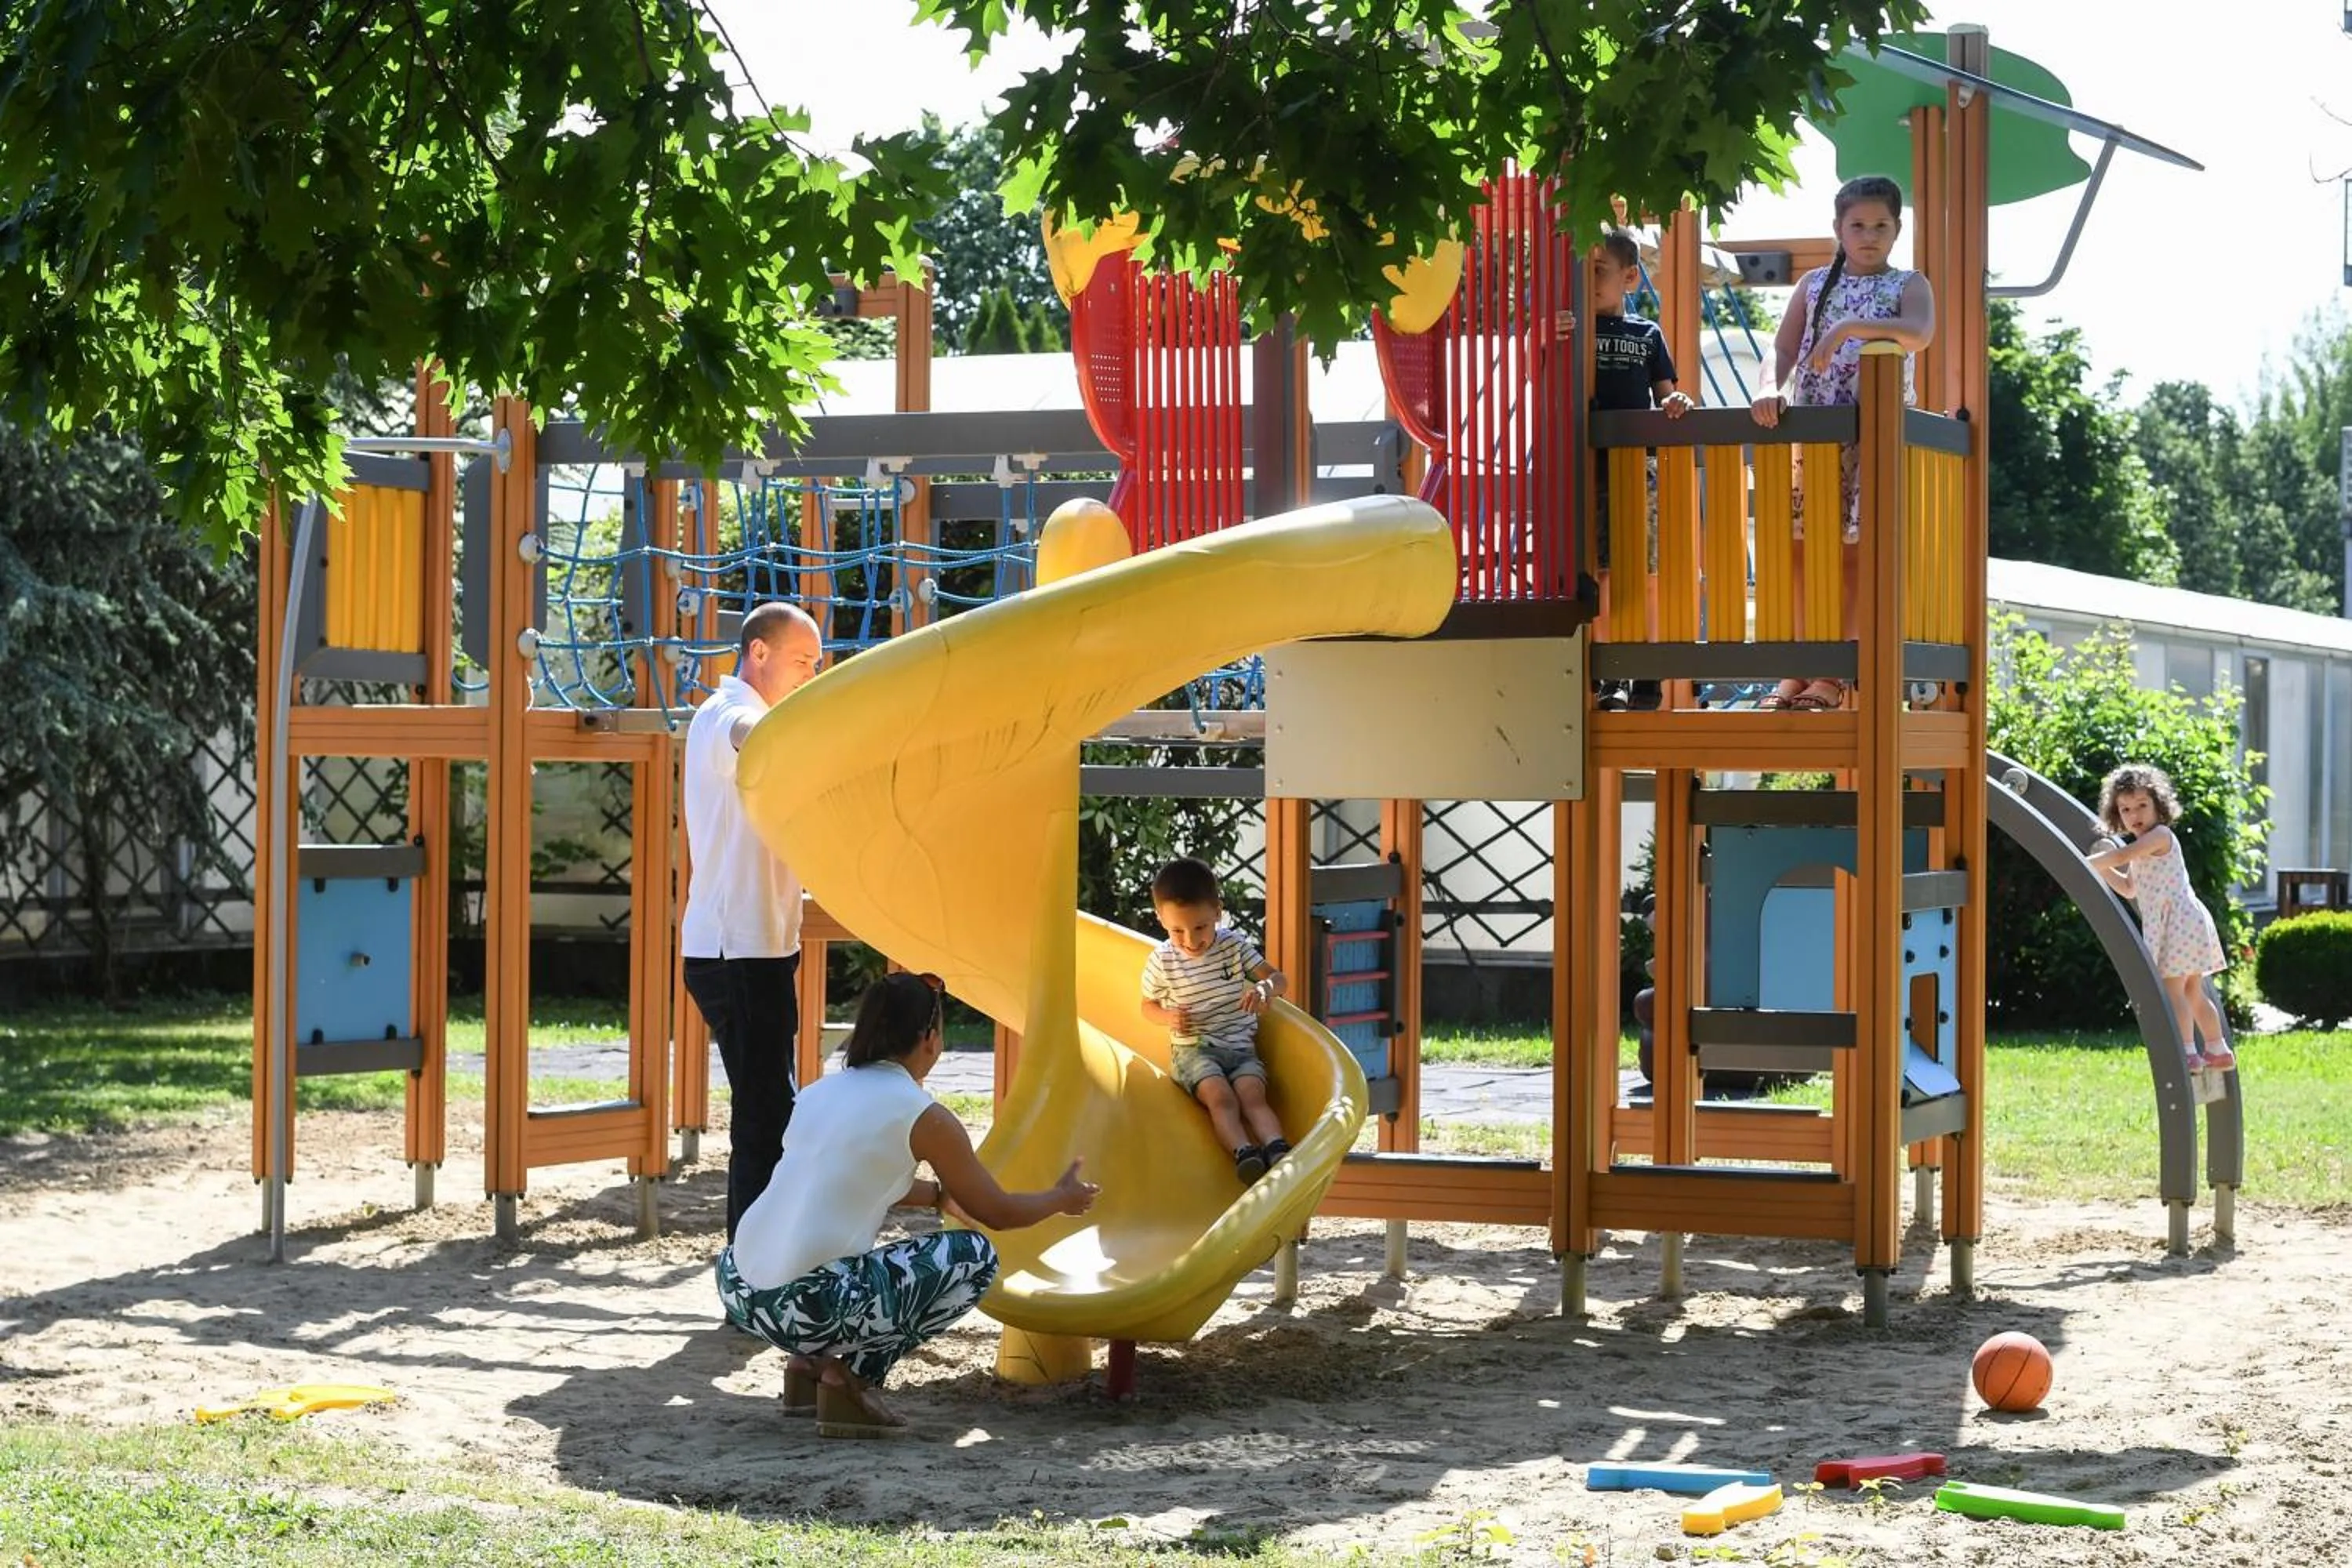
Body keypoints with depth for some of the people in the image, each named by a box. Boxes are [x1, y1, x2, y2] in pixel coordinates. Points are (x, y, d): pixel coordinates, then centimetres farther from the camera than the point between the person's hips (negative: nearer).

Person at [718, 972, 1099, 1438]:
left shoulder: (820, 1091, 16)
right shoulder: (924, 1118, -3)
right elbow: (998, 1213, 9)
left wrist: (941, 1194, 49)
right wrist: (1062, 1199, 29)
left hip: (738, 1289, 7)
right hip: (810, 1306, -7)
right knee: (976, 1256, 9)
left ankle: (810, 1364, 17)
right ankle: (851, 1376, 1)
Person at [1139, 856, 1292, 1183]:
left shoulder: (1235, 945, 2)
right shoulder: (1161, 962, 0)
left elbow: (1278, 978, 3)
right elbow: (1148, 1007, 15)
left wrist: (1265, 987, -23)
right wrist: (1168, 1017, -10)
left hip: (1241, 1047, 2)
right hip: (1193, 1049, -2)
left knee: (1252, 1094, -28)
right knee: (1220, 1096, -31)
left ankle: (1277, 1148, -50)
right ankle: (1244, 1154, -53)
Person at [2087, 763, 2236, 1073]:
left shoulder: (2160, 835, -9)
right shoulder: (2143, 847, 21)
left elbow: (2123, 855, -23)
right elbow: (2130, 889, 28)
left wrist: (2084, 864, -16)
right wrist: (2102, 870, 15)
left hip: (2178, 918, -10)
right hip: (2167, 923, 10)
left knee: (2172, 989, -13)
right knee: (2192, 991, 16)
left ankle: (2188, 1053, -16)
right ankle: (2218, 1050, 23)